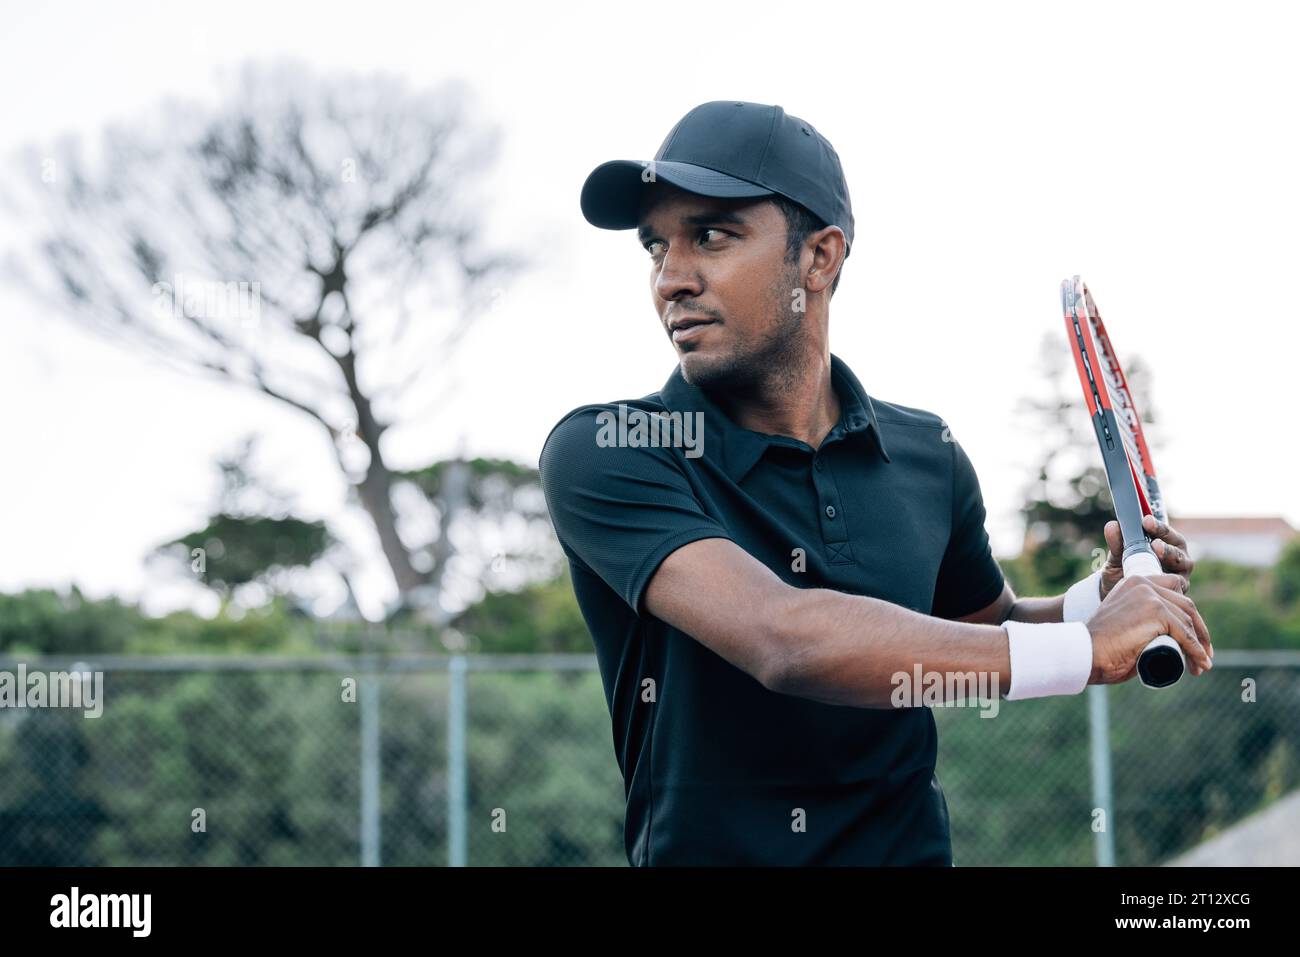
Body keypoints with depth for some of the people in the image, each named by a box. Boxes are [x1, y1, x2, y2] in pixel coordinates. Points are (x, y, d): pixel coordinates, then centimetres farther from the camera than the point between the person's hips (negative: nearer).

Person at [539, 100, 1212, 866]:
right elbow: (784, 641, -23)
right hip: (695, 848, -2)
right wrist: (1085, 648, -18)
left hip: (908, 846, 3)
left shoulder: (928, 455, 3)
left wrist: (1099, 598, 0)